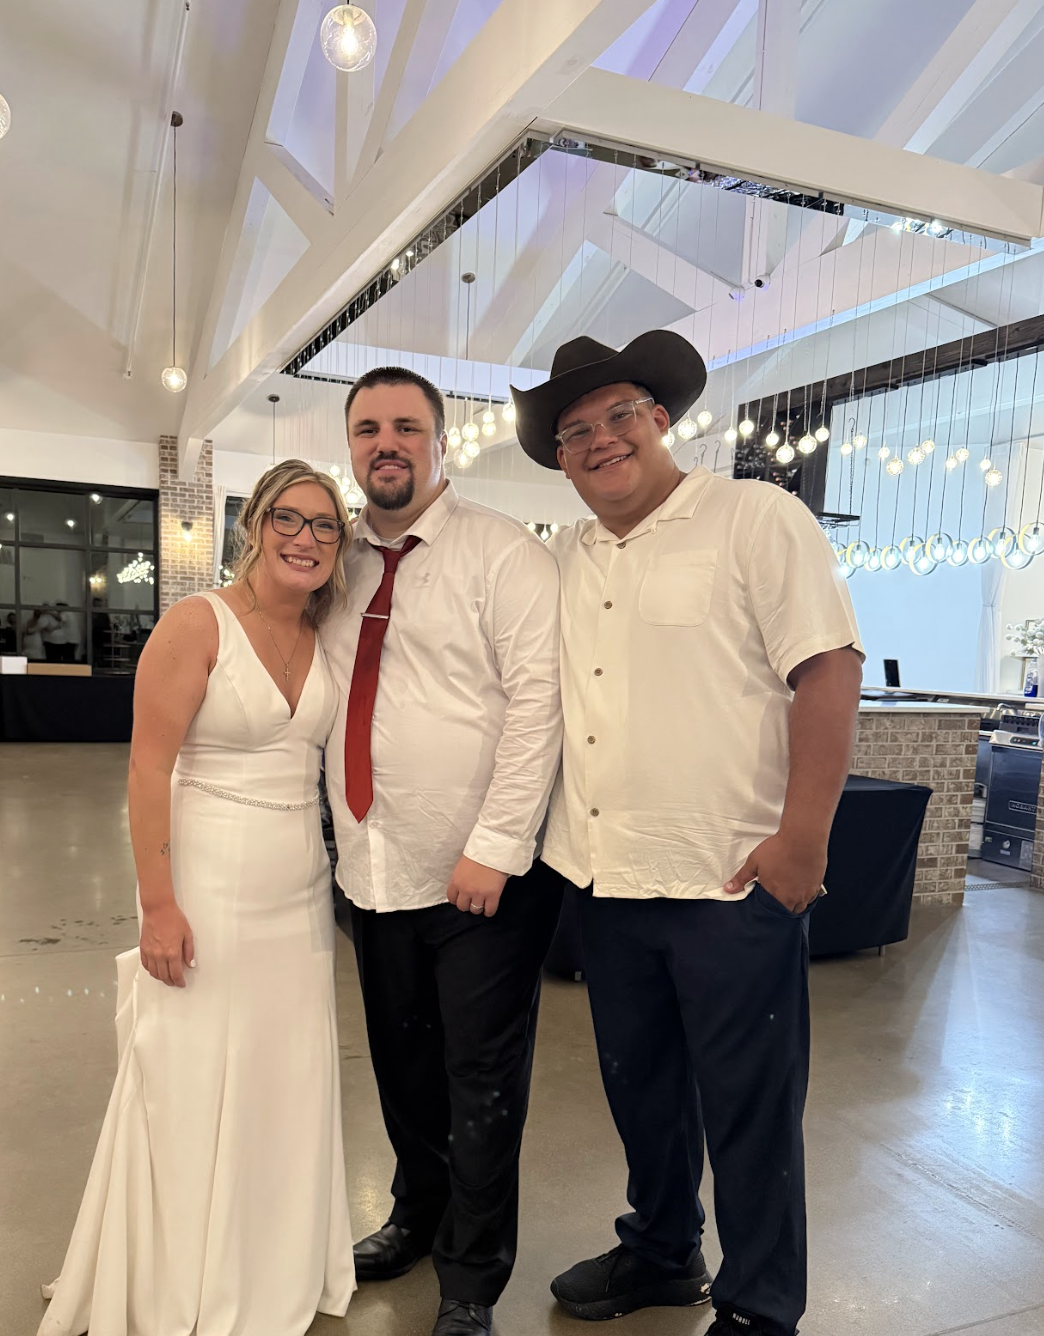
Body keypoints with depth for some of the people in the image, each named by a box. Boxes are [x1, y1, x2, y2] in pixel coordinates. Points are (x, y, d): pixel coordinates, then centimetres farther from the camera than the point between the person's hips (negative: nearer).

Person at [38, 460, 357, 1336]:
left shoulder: (327, 641, 6)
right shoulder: (198, 624, -11)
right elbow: (148, 770, -13)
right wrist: (159, 905, -16)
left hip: (301, 895, 6)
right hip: (208, 892, -5)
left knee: (288, 1089, 15)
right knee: (195, 1093, 7)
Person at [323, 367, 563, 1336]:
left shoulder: (501, 552, -8)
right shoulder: (341, 563, 9)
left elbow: (537, 697, -16)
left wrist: (495, 844, -20)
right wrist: (345, 838, 9)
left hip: (480, 874, -5)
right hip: (375, 871, 6)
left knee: (481, 1082, 9)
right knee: (403, 1066, 22)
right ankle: (417, 1217, 46)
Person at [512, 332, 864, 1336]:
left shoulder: (757, 519, -7)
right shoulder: (563, 559, 11)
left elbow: (827, 671, -13)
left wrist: (802, 839, -17)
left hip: (730, 878, -6)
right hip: (604, 874, 6)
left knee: (747, 1106, 9)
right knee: (638, 1084, 21)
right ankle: (661, 1252, 45)